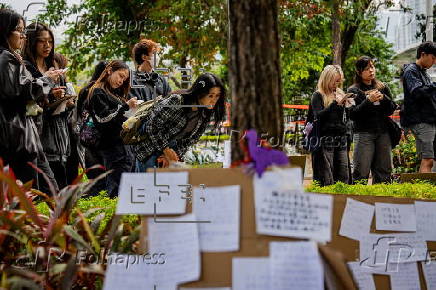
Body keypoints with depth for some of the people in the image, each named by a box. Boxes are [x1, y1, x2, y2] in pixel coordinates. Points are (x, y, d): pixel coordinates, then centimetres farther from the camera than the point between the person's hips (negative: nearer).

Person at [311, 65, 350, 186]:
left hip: (341, 140, 6)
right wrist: (335, 103, -17)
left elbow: (346, 118, 19)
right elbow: (319, 116, -12)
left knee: (343, 178, 4)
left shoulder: (340, 94, 18)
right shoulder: (318, 96, 1)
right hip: (325, 140, -6)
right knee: (326, 180, -9)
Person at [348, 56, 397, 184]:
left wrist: (384, 98, -7)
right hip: (364, 133, -4)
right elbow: (352, 114, -7)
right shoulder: (354, 91, 2)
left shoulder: (383, 88, 14)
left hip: (383, 133, 4)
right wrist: (368, 100, -16)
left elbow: (391, 110, 12)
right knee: (361, 172, -8)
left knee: (384, 171, 6)